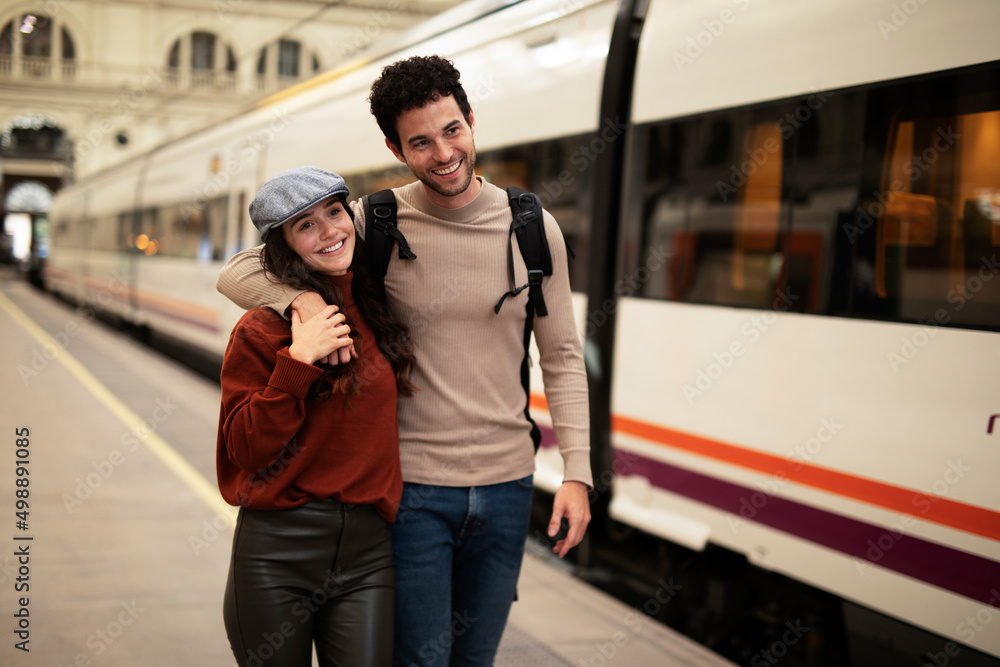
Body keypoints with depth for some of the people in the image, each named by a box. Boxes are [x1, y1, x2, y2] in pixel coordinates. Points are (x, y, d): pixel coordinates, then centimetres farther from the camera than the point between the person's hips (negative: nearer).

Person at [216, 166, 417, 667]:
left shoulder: (379, 311, 8)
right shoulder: (261, 330, -7)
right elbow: (246, 449, -12)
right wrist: (297, 362, -19)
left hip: (367, 550, 4)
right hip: (278, 550, -3)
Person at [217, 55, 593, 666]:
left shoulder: (534, 229, -1)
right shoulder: (377, 225, -8)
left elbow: (562, 358, 5)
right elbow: (238, 273, -6)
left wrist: (577, 472, -3)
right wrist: (301, 297, -27)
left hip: (506, 484, 3)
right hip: (412, 485, -2)